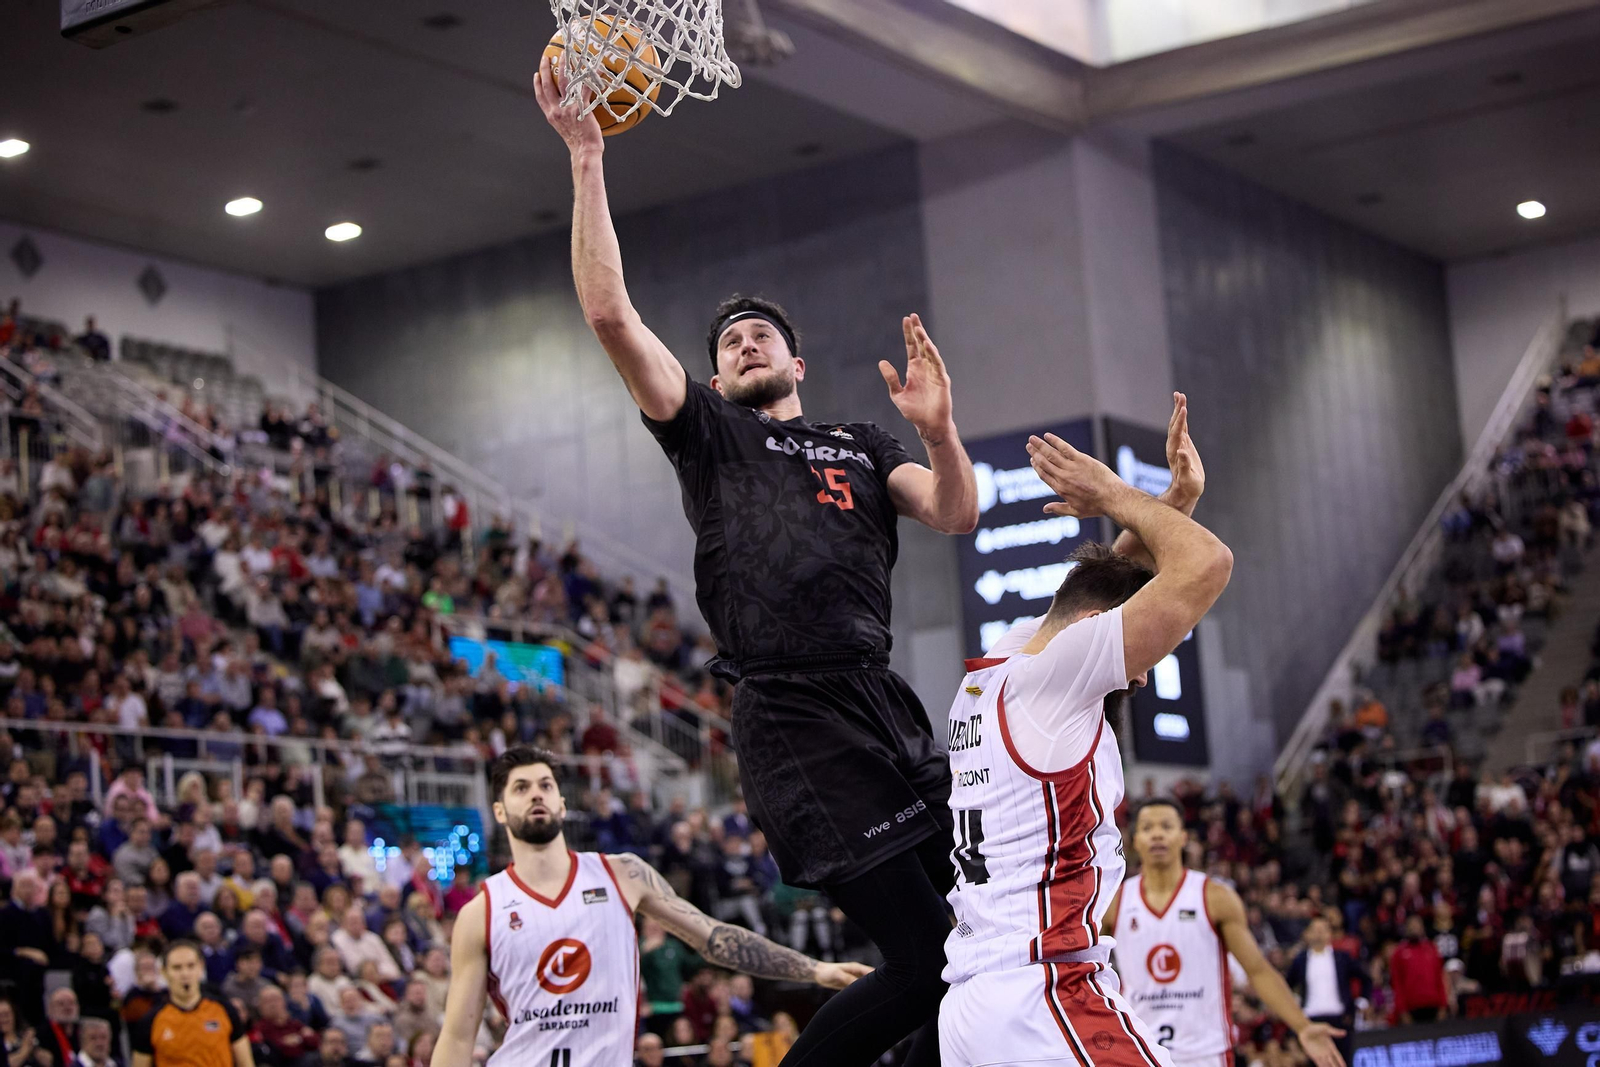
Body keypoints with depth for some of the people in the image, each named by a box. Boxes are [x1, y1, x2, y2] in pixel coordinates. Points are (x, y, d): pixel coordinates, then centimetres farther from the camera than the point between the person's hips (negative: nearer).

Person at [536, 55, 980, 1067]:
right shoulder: (709, 432, 11)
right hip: (794, 718, -5)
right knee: (923, 958, -12)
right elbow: (611, 313, 0)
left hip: (886, 707, 5)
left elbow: (956, 514, 7)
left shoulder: (861, 444, 22)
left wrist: (939, 428, -12)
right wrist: (587, 160, -3)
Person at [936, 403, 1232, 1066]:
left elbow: (1109, 579, 32)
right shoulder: (1056, 670, -8)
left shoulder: (995, 665, 17)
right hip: (1043, 996, -9)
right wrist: (1113, 496, 2)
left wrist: (1178, 494, 22)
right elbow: (1206, 564, -13)